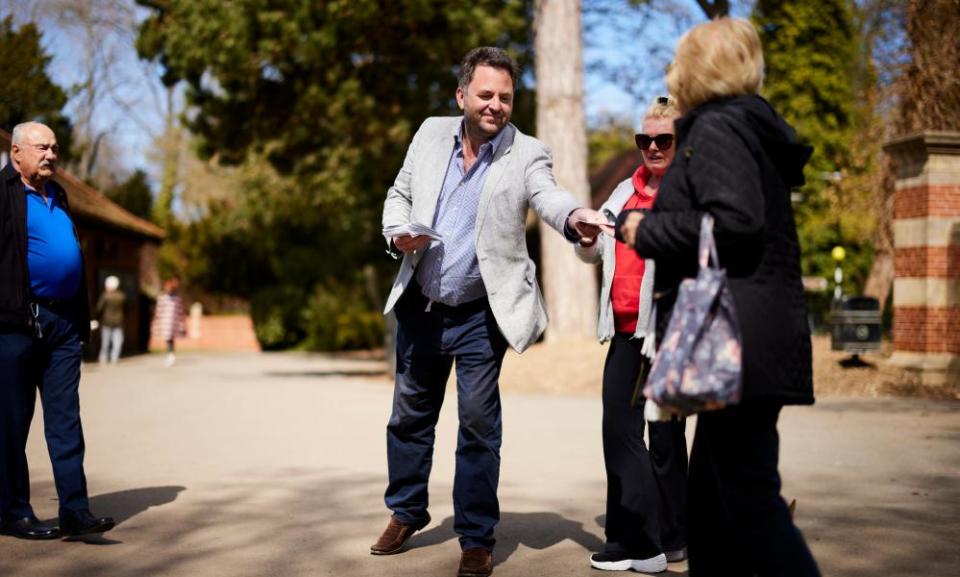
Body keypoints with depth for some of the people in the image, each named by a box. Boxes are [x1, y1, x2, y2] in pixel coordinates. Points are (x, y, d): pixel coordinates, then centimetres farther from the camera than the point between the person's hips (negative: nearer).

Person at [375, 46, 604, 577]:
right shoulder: (432, 134, 1)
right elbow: (398, 195, 12)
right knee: (409, 414, 16)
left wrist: (574, 216, -53)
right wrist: (398, 233, -10)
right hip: (420, 306, 4)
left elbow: (548, 196, -29)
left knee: (478, 423, -2)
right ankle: (407, 511, 36)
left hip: (481, 314, -4)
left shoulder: (527, 154, -10)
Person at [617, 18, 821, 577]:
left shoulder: (717, 127, -9)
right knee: (710, 499, 15)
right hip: (751, 341, 10)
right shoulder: (752, 128, 20)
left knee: (749, 498, -7)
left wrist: (647, 232, -9)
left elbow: (734, 220, -23)